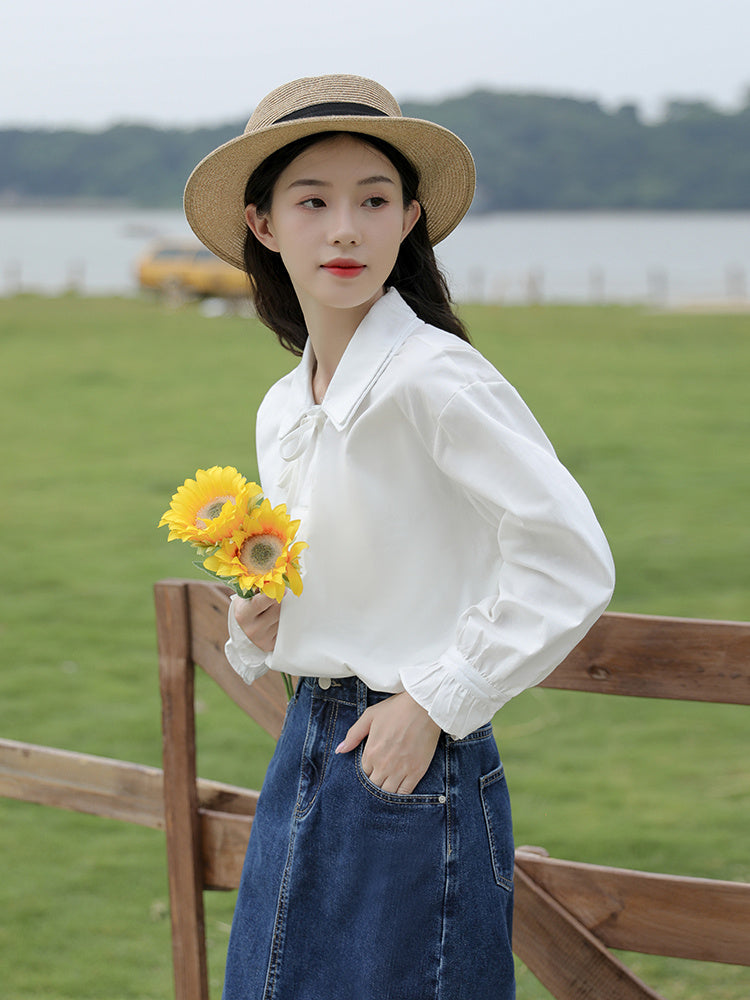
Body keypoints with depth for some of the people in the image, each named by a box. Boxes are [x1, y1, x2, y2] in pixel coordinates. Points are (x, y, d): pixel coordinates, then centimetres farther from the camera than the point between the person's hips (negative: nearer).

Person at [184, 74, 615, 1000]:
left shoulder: (436, 378, -16)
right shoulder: (282, 409, 9)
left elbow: (572, 564, -20)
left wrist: (435, 703, -17)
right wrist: (258, 627, -1)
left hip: (417, 770, -7)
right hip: (308, 751, 7)